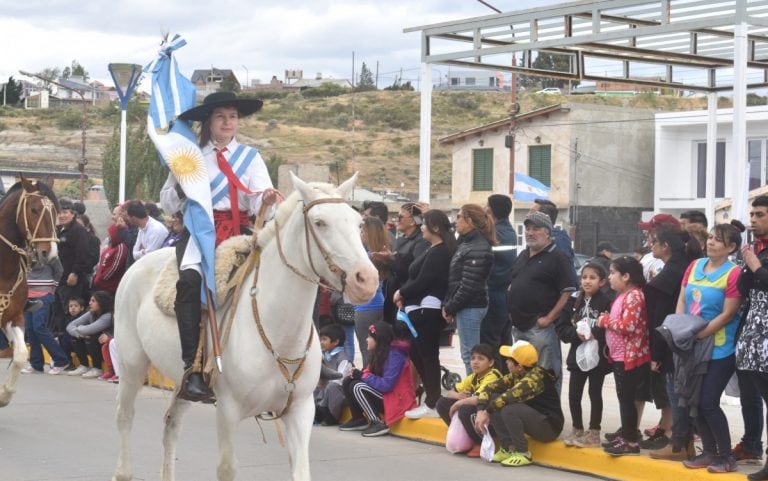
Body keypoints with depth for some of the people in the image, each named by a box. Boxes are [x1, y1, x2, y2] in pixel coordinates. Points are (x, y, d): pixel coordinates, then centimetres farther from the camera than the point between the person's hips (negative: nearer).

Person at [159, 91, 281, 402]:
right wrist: (181, 188, -6)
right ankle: (192, 368, -34)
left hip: (239, 233, 1)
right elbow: (167, 204, 15)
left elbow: (259, 204, 2)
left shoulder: (250, 157, 15)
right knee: (190, 279, -32)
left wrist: (267, 200, -22)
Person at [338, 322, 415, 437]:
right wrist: (359, 374, -13)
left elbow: (386, 385, -28)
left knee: (358, 387, -25)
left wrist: (362, 376, -19)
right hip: (383, 394, 10)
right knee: (347, 382, 1)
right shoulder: (379, 352, 8)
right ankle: (359, 419, 8)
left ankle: (378, 424, -20)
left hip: (397, 400, -10)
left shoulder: (395, 355, -21)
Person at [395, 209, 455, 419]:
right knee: (417, 353, 15)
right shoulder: (434, 250, 17)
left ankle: (432, 405, 0)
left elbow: (422, 282, -18)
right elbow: (417, 278, 17)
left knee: (427, 355, -5)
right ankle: (431, 398, 20)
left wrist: (402, 293, -3)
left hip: (427, 310, -11)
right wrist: (405, 295, 2)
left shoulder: (438, 252, -15)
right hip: (420, 309, 11)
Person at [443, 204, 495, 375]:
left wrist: (450, 307, -12)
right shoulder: (466, 242, 15)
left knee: (469, 354, -5)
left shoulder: (477, 248, -16)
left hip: (470, 307, -10)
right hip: (466, 307, 10)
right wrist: (447, 305, 7)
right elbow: (455, 279, 16)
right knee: (469, 354, 13)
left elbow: (469, 285, -19)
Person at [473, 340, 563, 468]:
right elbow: (489, 388, 0)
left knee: (509, 409, -31)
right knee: (493, 400, -5)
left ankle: (523, 453, -14)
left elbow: (509, 396, -36)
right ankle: (508, 448, -3)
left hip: (549, 426, -8)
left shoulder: (536, 377, -25)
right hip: (531, 418, 8)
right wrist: (481, 411, -16)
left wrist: (487, 412, -21)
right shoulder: (516, 375, 0)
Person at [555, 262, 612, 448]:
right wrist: (576, 333, -16)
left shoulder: (605, 302, -10)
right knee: (574, 394, 8)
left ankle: (594, 433, 16)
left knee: (595, 393, 7)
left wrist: (594, 334, -26)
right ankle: (577, 430, 24)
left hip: (598, 355, -4)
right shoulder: (574, 301, 3)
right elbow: (561, 327, 0)